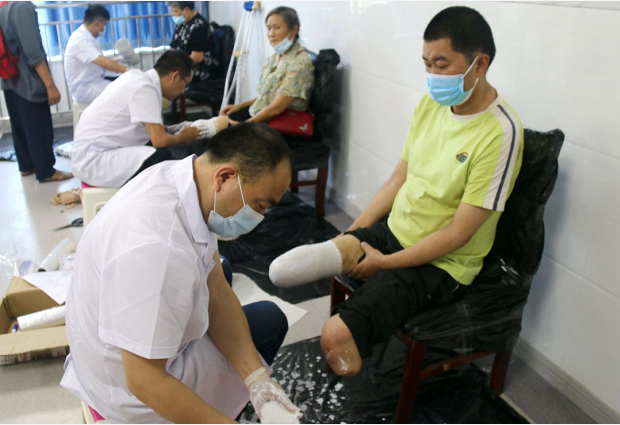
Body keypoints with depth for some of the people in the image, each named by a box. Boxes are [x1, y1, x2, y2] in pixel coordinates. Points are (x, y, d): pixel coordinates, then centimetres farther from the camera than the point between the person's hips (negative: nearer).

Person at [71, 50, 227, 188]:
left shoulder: (139, 78, 8)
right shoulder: (144, 88, -19)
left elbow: (155, 131, 15)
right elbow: (160, 140, -22)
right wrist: (182, 137, -3)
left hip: (94, 151, 10)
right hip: (93, 160, -10)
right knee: (163, 159, -26)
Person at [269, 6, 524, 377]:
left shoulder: (501, 133, -20)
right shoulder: (430, 103, 3)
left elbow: (458, 233, -19)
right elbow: (399, 179, 9)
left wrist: (384, 263, -16)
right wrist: (352, 234, 1)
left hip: (441, 264, -6)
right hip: (393, 232, 6)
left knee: (338, 335, -27)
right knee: (282, 269, -9)